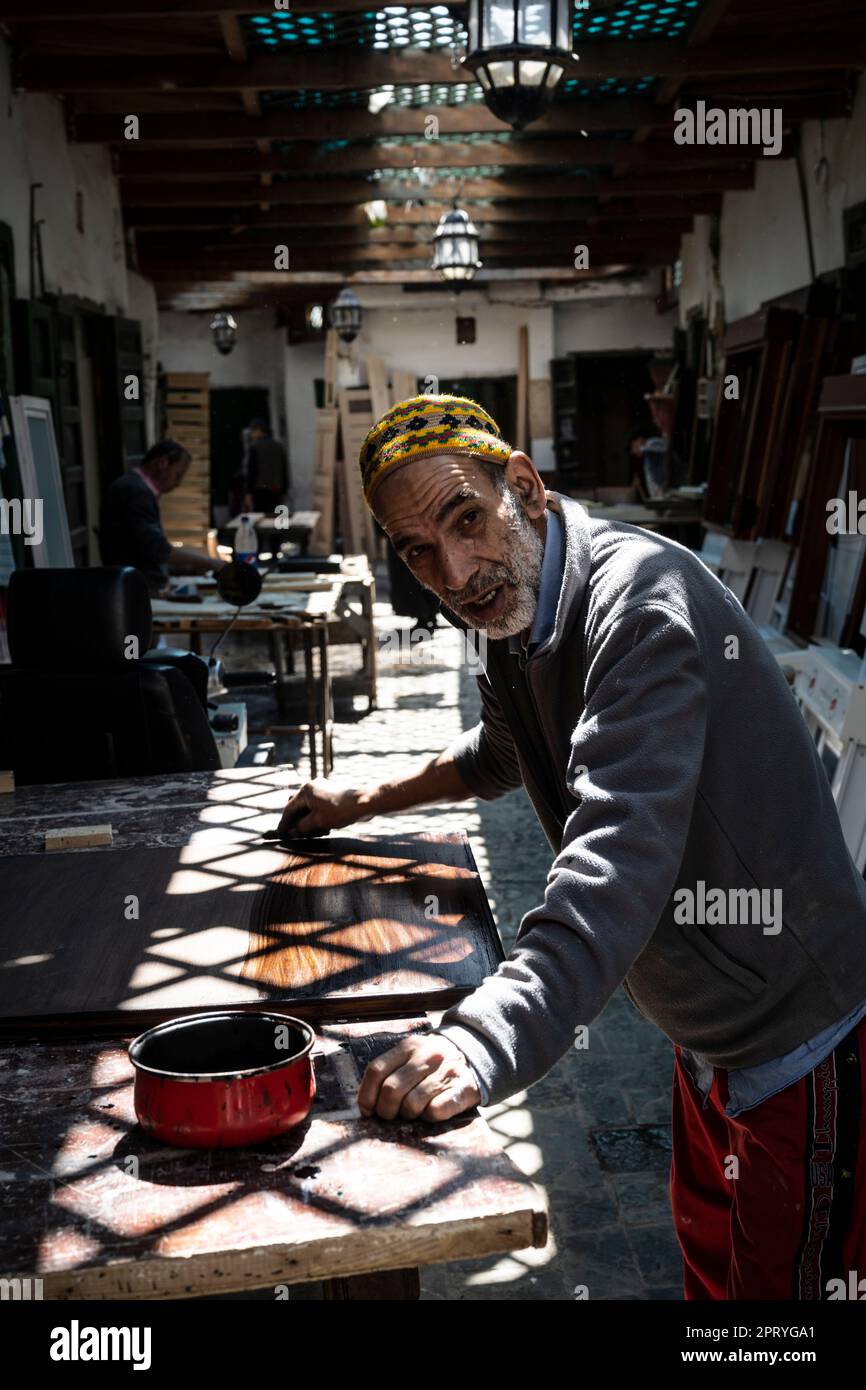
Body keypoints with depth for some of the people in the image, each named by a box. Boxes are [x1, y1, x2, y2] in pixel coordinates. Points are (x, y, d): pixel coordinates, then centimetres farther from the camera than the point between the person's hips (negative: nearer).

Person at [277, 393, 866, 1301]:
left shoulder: (642, 599, -28)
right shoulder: (516, 616, 3)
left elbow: (619, 861, -41)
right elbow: (499, 754, 27)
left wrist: (483, 1044, -50)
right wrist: (365, 802, 27)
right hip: (707, 1039, 9)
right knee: (707, 1259, 25)